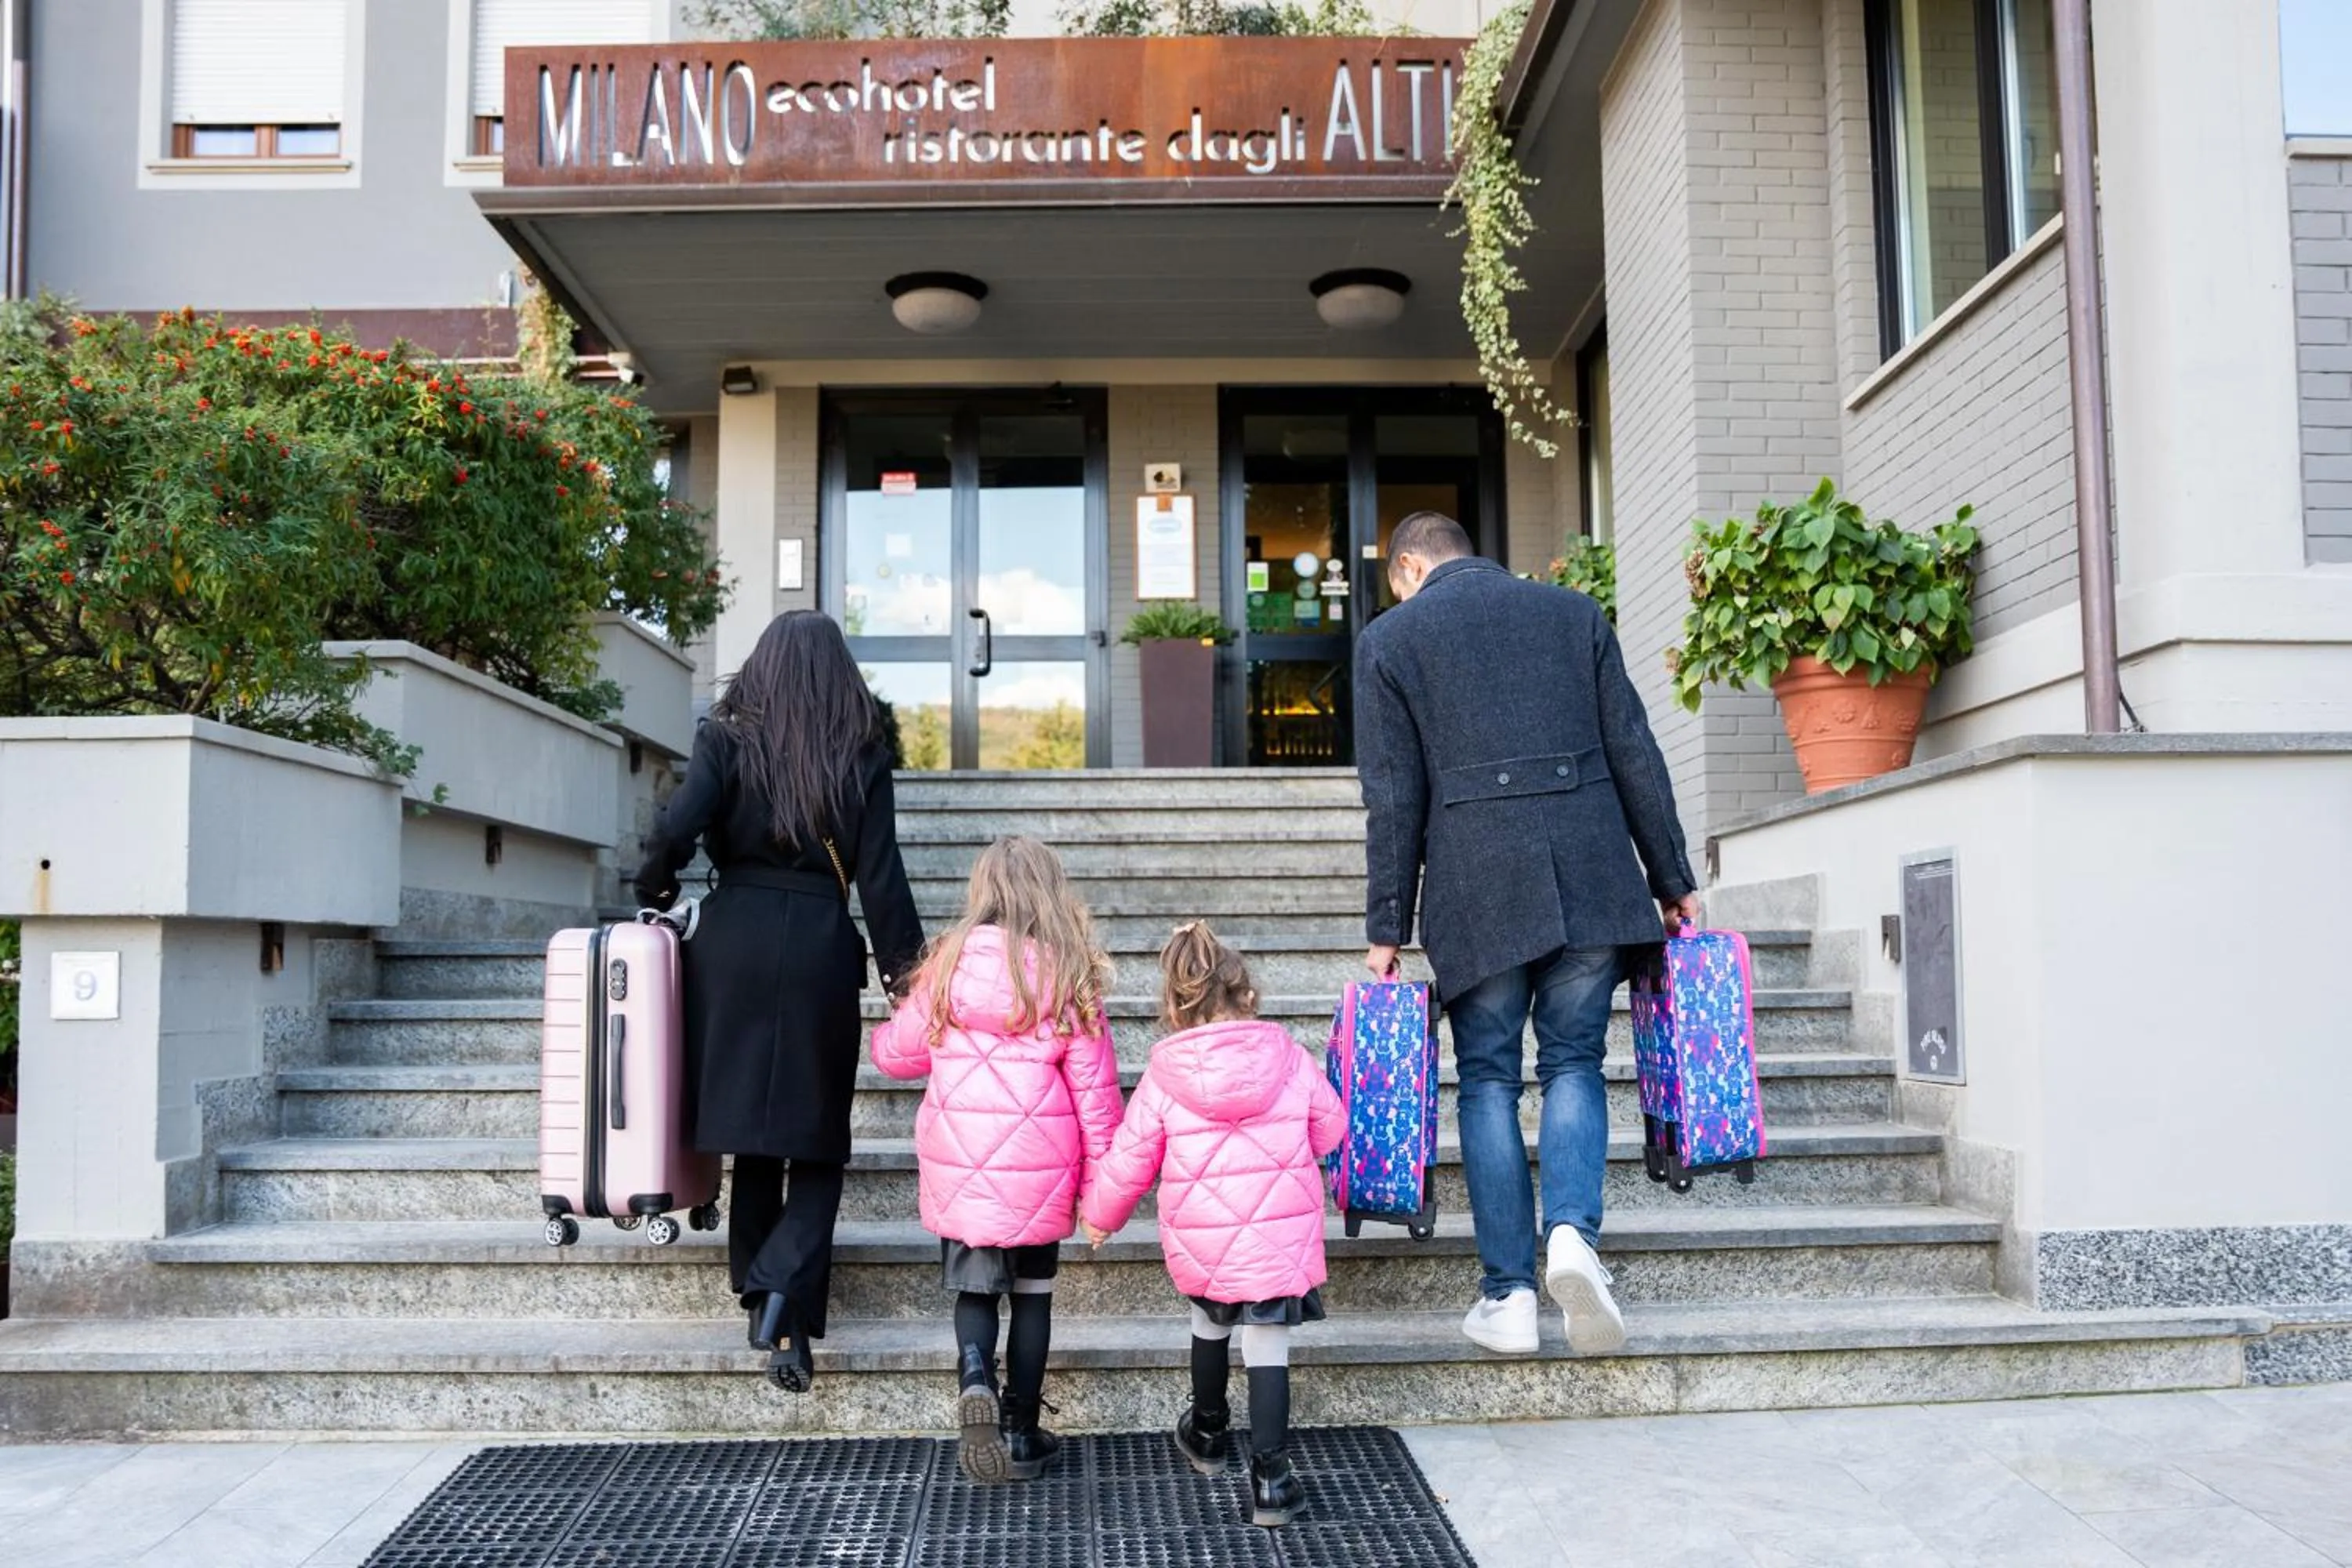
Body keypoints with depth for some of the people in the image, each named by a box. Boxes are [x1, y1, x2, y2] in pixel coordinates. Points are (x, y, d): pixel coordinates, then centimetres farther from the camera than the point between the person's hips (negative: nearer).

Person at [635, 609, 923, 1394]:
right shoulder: (862, 755, 3)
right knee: (817, 1140, 7)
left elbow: (678, 828, -12)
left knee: (752, 1131, 13)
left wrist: (654, 889, 8)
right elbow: (881, 878, 0)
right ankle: (786, 1291, -11)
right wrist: (904, 970, 5)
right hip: (820, 948, -1)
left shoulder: (727, 738, 3)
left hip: (734, 940, 1)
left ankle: (759, 1293, 18)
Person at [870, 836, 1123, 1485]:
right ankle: (1021, 1432, 19)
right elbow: (1094, 1084, -4)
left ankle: (974, 1376, -13)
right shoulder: (1066, 974, -6)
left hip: (957, 1164, 1)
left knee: (975, 1288, 15)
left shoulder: (949, 963, -2)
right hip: (1037, 1168, -1)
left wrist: (882, 1036, 33)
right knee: (1032, 1291, 15)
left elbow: (898, 1053, 9)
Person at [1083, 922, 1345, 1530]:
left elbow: (1129, 1160, -1)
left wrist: (1100, 1217, 17)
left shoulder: (1163, 1078, -8)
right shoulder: (1289, 1059, -6)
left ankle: (1208, 1433, 45)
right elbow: (1330, 1132, 7)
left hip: (1200, 1245, 1)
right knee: (1268, 1351, 6)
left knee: (1210, 1328, 26)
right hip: (1280, 1240, -1)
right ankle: (1270, 1476, 3)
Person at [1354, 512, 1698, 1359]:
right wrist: (1673, 879, 15)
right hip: (1591, 878, 2)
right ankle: (1572, 1231, -9)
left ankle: (1509, 1294, 7)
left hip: (1476, 890, -2)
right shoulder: (1574, 611, 13)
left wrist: (1387, 927, 4)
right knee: (1574, 1062, 12)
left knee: (1489, 1077, 7)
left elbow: (1394, 798, 1)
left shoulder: (1389, 637, 6)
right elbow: (1634, 755, 9)